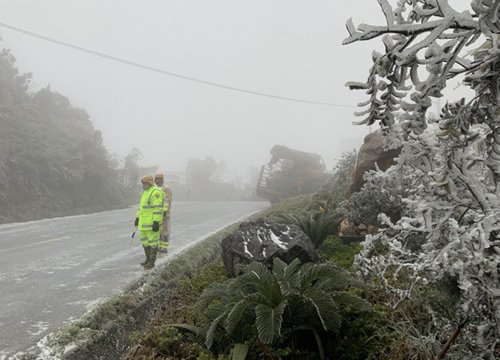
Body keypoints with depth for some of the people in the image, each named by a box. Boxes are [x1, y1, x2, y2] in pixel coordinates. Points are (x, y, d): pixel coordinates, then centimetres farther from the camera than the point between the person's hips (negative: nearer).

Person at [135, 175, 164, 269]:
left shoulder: (156, 192, -17)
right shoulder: (146, 192, 16)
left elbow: (158, 208, -21)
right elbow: (142, 206, 22)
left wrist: (156, 222, -25)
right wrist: (137, 218, 21)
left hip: (152, 221, -10)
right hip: (145, 221, 10)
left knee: (152, 242, -3)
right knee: (144, 240, 14)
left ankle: (152, 262, 4)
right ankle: (148, 259, 25)